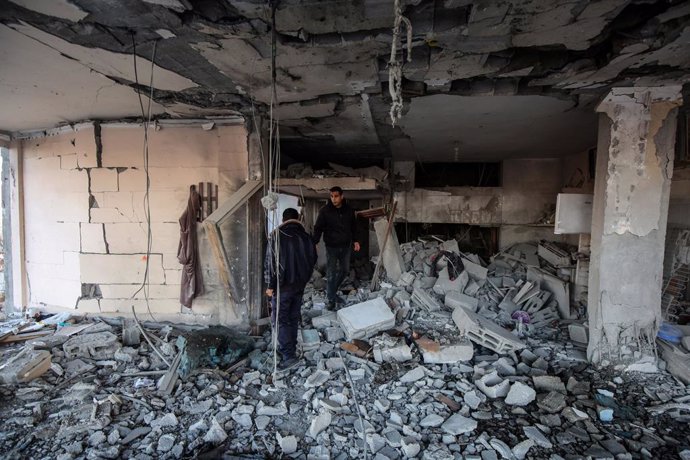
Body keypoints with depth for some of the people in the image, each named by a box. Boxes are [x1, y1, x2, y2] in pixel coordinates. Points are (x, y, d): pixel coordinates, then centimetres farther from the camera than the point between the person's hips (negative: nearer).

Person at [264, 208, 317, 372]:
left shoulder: (277, 235, -13)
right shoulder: (306, 236, 2)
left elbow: (271, 262, -15)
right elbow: (312, 259, 10)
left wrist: (270, 285, -8)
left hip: (282, 285, -5)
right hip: (300, 284, 5)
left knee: (280, 320, 1)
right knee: (293, 318, 17)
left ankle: (289, 356, -1)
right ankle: (290, 348, 28)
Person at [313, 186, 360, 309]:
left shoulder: (349, 210, 0)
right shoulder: (325, 210, -10)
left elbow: (354, 227, 13)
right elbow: (318, 228, -10)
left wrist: (355, 240, 7)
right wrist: (314, 243, -21)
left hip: (346, 246, 4)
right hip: (331, 247, -4)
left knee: (344, 270, 14)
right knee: (331, 274, 0)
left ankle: (332, 291, 34)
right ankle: (331, 299, 13)